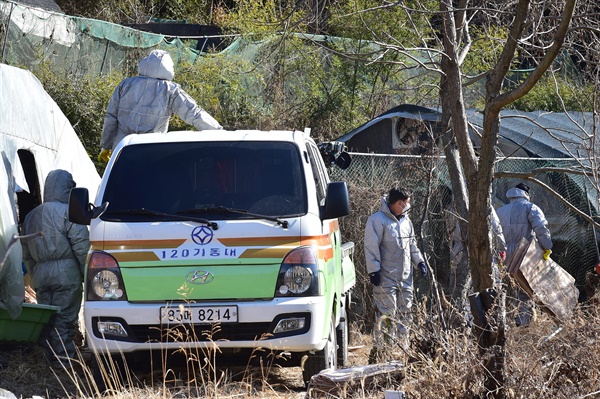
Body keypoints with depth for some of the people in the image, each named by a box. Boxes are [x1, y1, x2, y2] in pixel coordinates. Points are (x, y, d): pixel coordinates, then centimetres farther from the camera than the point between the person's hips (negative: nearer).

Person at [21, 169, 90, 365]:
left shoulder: (31, 216, 15)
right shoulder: (69, 212, -7)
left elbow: (26, 254, 19)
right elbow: (81, 246, -12)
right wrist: (85, 273, -2)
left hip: (39, 274, 6)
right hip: (65, 273, -6)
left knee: (45, 319, 11)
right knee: (65, 318, -4)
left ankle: (49, 357, 13)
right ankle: (64, 359, -5)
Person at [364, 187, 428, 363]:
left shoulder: (405, 220, 14)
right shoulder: (377, 220, -11)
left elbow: (412, 244, 25)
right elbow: (371, 247, -13)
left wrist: (419, 261, 14)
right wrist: (374, 270, -17)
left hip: (405, 278, 8)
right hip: (386, 278, -8)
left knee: (405, 314, 11)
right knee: (386, 315, -10)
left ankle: (402, 349, 20)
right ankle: (379, 351, -5)